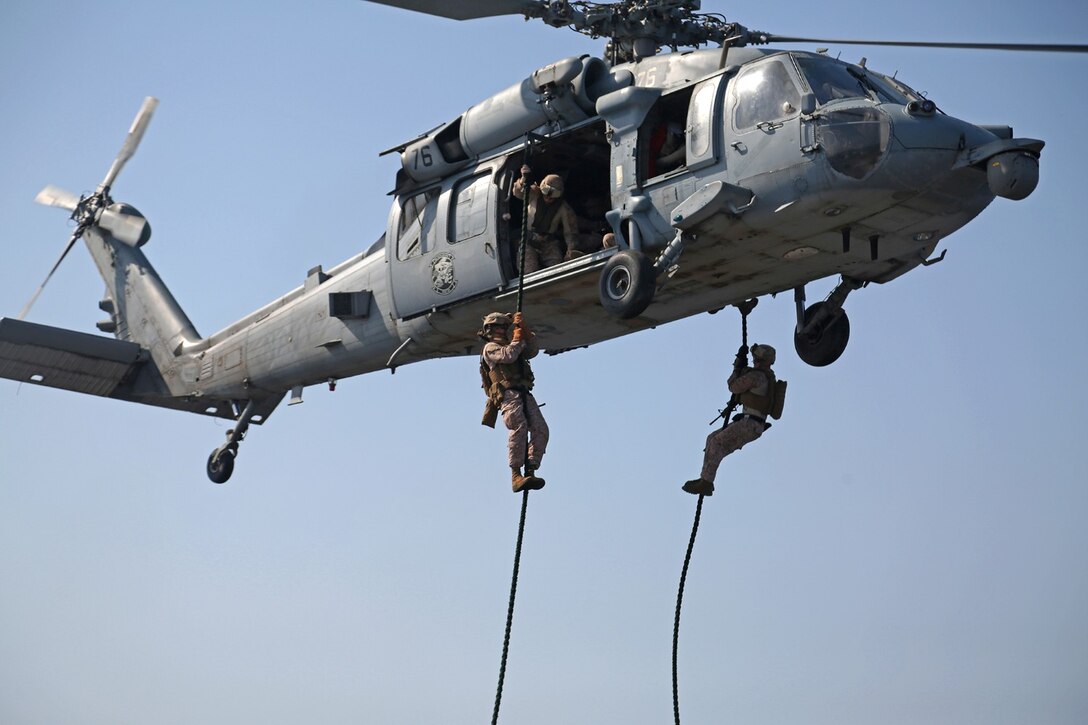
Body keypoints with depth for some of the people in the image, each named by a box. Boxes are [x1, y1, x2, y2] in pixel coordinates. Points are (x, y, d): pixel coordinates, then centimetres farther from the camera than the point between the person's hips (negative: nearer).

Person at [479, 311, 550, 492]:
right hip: (508, 394, -7)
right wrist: (517, 339, 10)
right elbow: (508, 355, -6)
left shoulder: (512, 346, 36)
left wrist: (525, 329, 15)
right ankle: (516, 475, -36)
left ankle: (530, 472, -21)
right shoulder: (490, 348, 14)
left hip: (525, 395, 7)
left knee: (540, 429, -14)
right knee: (519, 427, -30)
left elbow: (533, 351, 22)